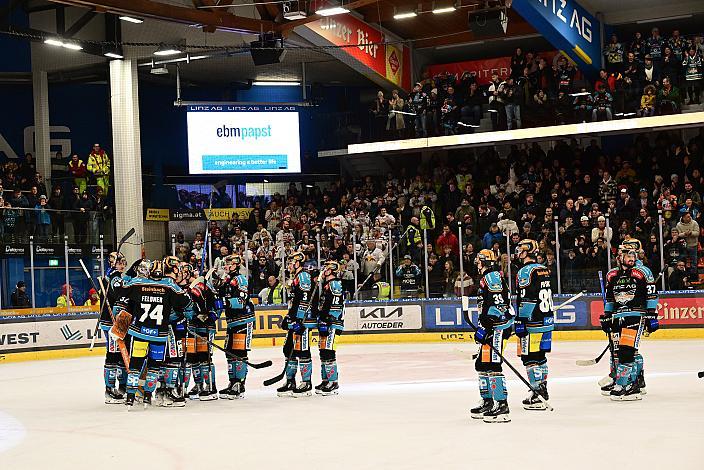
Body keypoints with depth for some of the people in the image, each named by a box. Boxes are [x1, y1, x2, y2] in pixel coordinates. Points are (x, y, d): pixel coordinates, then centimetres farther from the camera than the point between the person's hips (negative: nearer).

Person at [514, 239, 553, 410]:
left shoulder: (525, 271, -13)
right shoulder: (544, 270, 14)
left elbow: (525, 300, -19)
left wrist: (520, 323, -17)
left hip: (533, 324, -9)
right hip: (547, 321, 9)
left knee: (530, 358, -5)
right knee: (540, 356, 18)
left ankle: (537, 398, -6)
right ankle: (542, 389, 25)